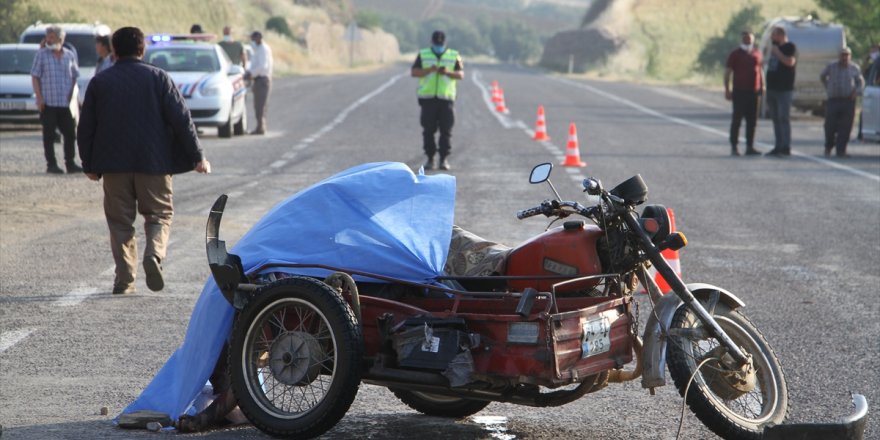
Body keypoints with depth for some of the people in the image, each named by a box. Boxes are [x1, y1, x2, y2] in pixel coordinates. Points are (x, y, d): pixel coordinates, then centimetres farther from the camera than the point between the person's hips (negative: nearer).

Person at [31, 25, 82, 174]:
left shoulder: (70, 56, 8)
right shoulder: (41, 54, 2)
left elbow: (75, 77, 14)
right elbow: (35, 76, 1)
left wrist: (74, 97, 4)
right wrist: (39, 97, -9)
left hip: (66, 102, 3)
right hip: (48, 102, -2)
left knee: (70, 134, 3)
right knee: (49, 135, 1)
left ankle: (70, 163, 13)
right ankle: (51, 164, 6)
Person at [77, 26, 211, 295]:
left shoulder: (99, 82, 4)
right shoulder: (158, 78, -1)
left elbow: (86, 128, 6)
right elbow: (181, 119, -5)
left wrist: (89, 165, 15)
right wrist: (197, 156, -2)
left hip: (113, 163, 1)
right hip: (154, 162, -1)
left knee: (120, 220, 9)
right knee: (159, 214, 10)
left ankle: (124, 279, 2)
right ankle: (155, 253, -17)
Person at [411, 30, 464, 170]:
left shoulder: (454, 56, 9)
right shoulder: (423, 55, 9)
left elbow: (461, 74, 5)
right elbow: (413, 72, 1)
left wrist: (448, 72, -14)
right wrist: (429, 70, -16)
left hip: (446, 97, 0)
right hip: (427, 97, 0)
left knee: (446, 130, -4)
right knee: (428, 130, -2)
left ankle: (444, 159, 0)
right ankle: (430, 159, 4)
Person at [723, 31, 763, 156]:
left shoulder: (757, 54, 13)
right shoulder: (735, 55, 0)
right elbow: (727, 72, -2)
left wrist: (762, 86, 16)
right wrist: (727, 89, -8)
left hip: (754, 91, 5)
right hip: (740, 92, -5)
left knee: (752, 121, 7)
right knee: (737, 119, -3)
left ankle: (750, 147, 12)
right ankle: (734, 147, 1)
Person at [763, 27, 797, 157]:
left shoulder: (790, 47, -7)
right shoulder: (774, 48, 19)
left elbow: (790, 62, -23)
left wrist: (777, 52, -15)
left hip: (784, 89, -9)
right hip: (772, 88, 9)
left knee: (783, 118, -10)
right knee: (776, 119, 9)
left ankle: (786, 148, -10)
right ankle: (778, 147, 13)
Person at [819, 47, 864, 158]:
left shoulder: (854, 68, 6)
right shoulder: (831, 66, 6)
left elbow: (861, 82, 16)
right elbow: (822, 76, 22)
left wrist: (857, 92, -2)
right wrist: (827, 88, 13)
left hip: (848, 101, 0)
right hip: (833, 100, 0)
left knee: (845, 127, -6)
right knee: (830, 126, -2)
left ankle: (841, 150, -1)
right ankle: (828, 146, 22)